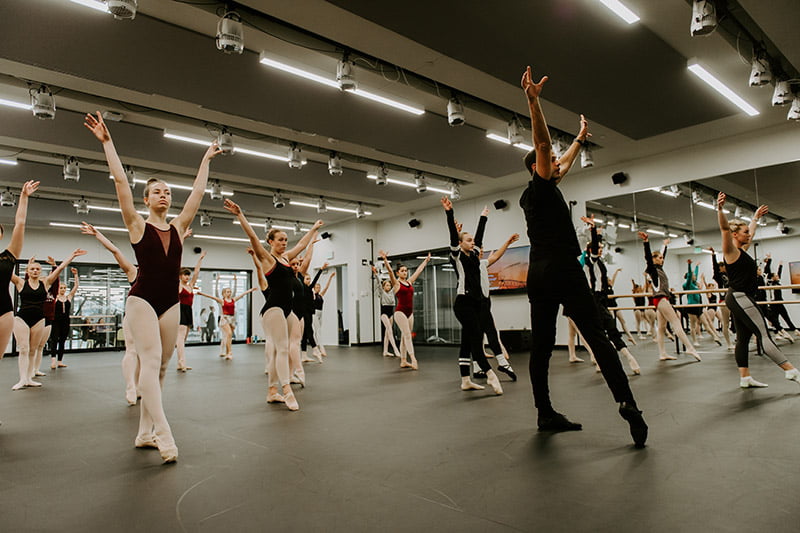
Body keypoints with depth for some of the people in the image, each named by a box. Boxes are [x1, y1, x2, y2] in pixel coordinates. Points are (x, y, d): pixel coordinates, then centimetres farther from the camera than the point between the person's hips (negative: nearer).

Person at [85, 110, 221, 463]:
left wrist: (206, 160, 22)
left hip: (171, 304, 5)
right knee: (151, 361, -18)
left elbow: (198, 190, 15)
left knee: (160, 367, 6)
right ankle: (164, 437, -23)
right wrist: (106, 142, -2)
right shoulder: (137, 226, 1)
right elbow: (120, 181, -2)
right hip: (141, 300, -4)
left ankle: (144, 433, 17)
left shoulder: (178, 227, 10)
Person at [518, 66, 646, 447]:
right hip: (563, 272, -9)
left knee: (541, 346, 4)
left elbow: (564, 164, 38)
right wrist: (533, 101, -24)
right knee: (597, 337, -11)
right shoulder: (540, 187, 0)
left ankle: (545, 413, 7)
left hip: (538, 277, 9)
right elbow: (542, 143, -16)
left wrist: (580, 138, 50)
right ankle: (626, 402, -16)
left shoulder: (532, 197, 23)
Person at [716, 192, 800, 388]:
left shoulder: (742, 250, 16)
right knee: (764, 335, -9)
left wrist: (756, 217, 46)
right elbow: (725, 228, -27)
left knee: (743, 338, 7)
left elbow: (751, 232, 36)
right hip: (739, 298, -10)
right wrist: (719, 209, -41)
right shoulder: (731, 251, -10)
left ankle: (745, 378, 7)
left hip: (740, 299, 10)